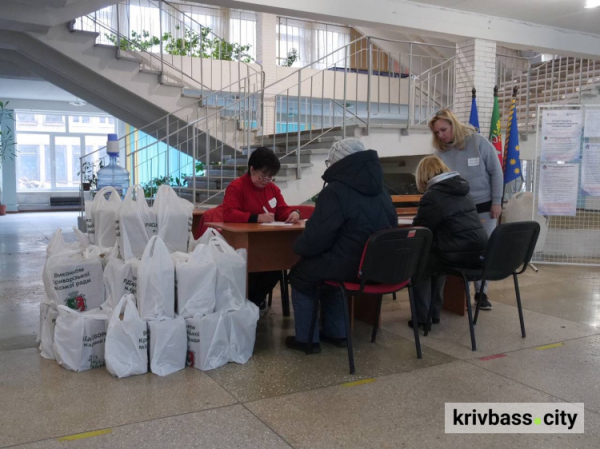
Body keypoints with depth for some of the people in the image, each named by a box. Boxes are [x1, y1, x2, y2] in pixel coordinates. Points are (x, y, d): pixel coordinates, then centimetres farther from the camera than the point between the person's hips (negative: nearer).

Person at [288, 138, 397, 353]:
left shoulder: (336, 191, -17)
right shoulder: (381, 191, 9)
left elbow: (316, 237, -19)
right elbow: (391, 227, 20)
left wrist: (299, 246, 4)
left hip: (348, 267, -8)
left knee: (300, 273, 16)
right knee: (329, 266, 31)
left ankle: (306, 339, 20)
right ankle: (336, 333, 31)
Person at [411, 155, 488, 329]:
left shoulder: (432, 196, -8)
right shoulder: (462, 190, 17)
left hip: (460, 255, -8)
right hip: (480, 252, 8)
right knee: (435, 255, 31)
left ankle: (422, 317, 17)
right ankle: (434, 313, 34)